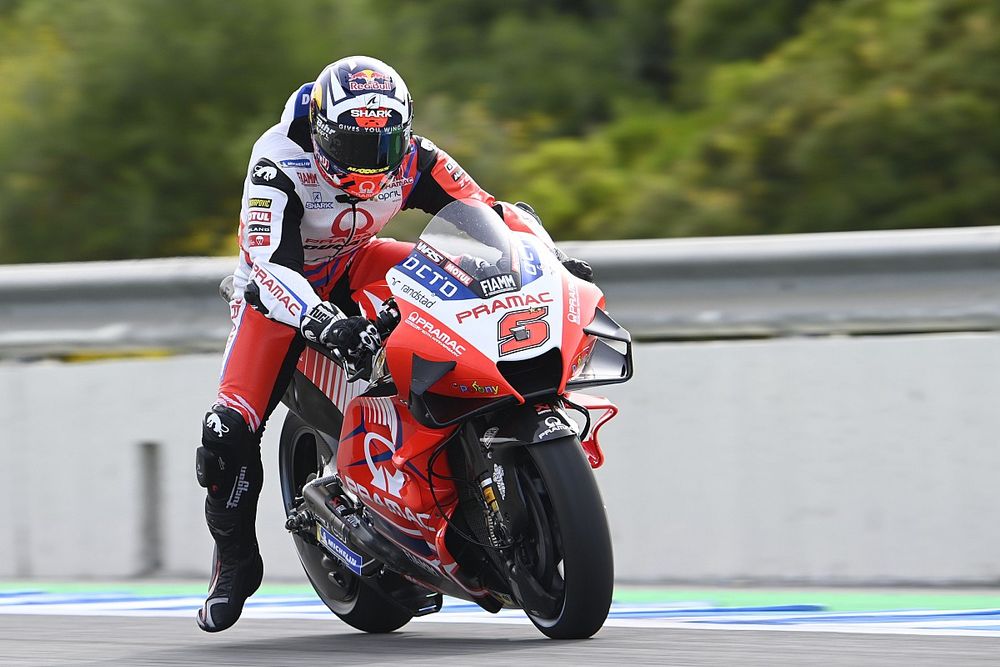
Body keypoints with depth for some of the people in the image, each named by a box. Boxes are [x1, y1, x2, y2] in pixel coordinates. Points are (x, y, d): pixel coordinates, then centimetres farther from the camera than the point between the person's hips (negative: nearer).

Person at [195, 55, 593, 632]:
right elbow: (269, 261, -43)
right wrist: (325, 323, -59)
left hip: (356, 265, 3)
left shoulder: (412, 158, -19)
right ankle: (235, 560, 3)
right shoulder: (280, 161, -32)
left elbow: (489, 211, -17)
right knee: (230, 429, -20)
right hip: (281, 282, -3)